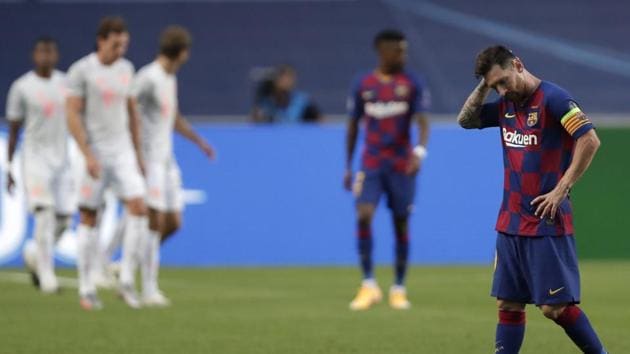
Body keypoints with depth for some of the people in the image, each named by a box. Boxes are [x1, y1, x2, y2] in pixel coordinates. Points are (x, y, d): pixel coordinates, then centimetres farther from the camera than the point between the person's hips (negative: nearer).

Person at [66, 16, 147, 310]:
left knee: (138, 209, -13)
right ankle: (86, 289, 10)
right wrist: (87, 156, -20)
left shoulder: (126, 68, 7)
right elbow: (73, 115, -13)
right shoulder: (80, 71, -9)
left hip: (122, 152, 4)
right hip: (93, 153, -4)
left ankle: (127, 282, -6)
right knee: (89, 218, 1)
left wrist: (137, 153, 14)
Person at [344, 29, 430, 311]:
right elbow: (353, 126, 12)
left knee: (400, 224, 3)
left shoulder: (412, 84, -1)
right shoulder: (363, 85, 5)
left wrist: (420, 151, -29)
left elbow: (422, 121, -10)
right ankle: (369, 285, -8)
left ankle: (399, 289, 15)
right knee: (363, 216, -16)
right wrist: (348, 168, 11)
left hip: (402, 166, -1)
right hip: (371, 165, 1)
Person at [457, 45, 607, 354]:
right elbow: (466, 120, 18)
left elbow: (590, 140, -20)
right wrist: (483, 87, 3)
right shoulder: (506, 105, 10)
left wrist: (561, 189, -20)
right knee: (509, 304, 6)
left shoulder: (552, 97, -13)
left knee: (555, 307, -8)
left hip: (547, 222, -7)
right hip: (510, 222, 7)